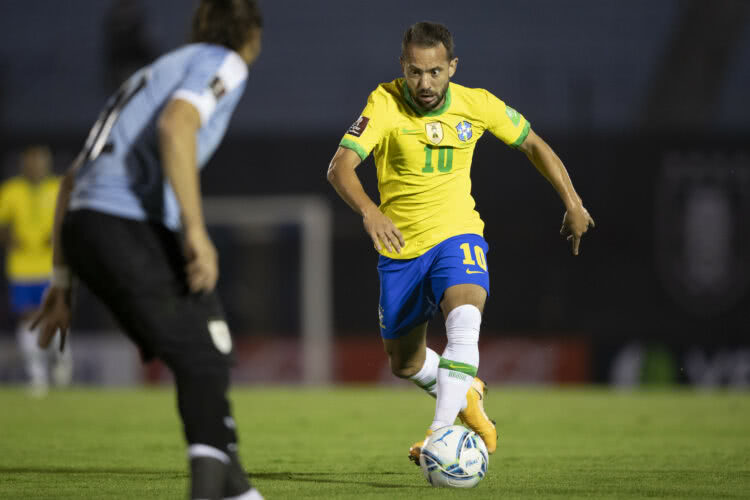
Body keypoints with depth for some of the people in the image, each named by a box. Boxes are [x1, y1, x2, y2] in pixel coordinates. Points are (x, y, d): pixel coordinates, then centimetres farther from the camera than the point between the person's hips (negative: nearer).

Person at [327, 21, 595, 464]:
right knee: (406, 364, 15)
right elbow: (340, 167, -29)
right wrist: (370, 212, -48)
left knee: (464, 321, -32)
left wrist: (573, 205, 9)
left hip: (457, 234, -1)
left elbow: (534, 145, 9)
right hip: (400, 247, 1)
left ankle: (441, 434, -34)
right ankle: (467, 398, 46)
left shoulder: (477, 105, -9)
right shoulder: (386, 104, -17)